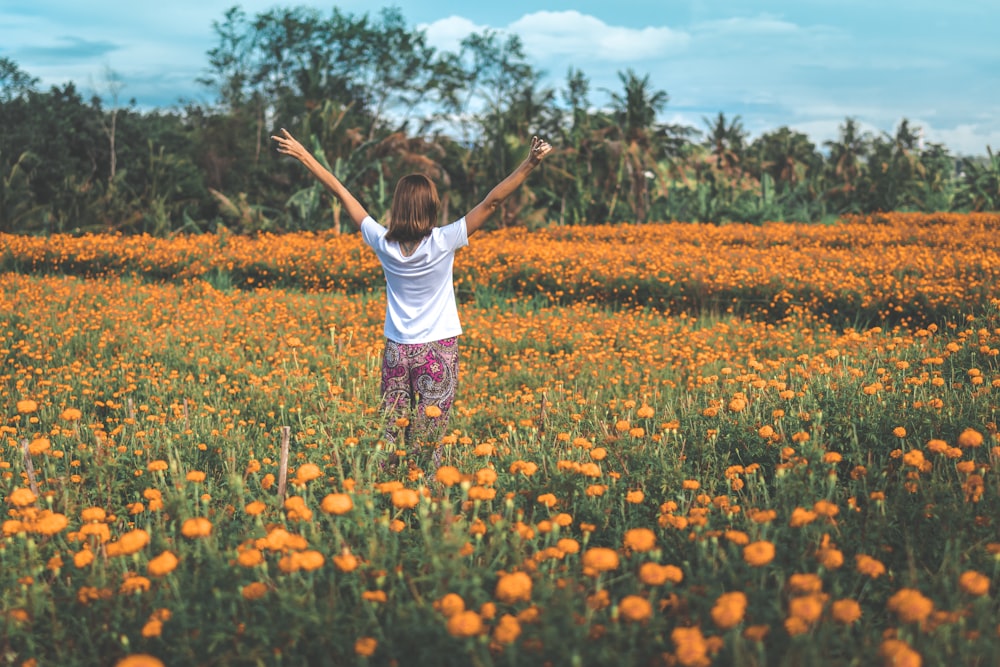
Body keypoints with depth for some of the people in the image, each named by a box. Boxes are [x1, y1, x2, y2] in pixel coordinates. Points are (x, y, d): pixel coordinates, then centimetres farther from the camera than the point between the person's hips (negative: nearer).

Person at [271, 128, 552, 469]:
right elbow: (491, 201, -16)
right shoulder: (444, 243, -14)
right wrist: (530, 163, -16)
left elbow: (341, 193, 1)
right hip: (437, 352, -3)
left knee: (390, 435, 5)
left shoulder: (384, 244, -6)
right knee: (428, 442, 0)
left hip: (396, 351, 3)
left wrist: (303, 155, 9)